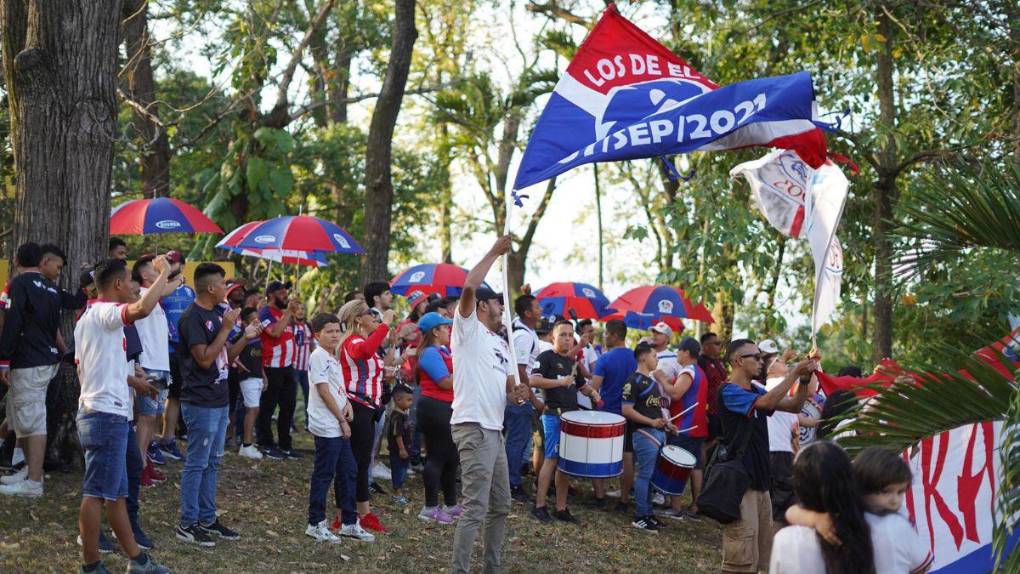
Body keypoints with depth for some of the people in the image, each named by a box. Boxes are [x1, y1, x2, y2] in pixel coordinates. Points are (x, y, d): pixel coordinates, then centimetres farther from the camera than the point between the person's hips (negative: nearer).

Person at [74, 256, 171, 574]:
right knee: (97, 494, -5)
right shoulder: (106, 312, -13)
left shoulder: (88, 316, 19)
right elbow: (142, 308, -35)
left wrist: (127, 377, 30)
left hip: (95, 412, 11)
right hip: (108, 414, -11)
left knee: (116, 493, 14)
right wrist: (164, 272, -23)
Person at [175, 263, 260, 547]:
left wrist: (245, 337, 2)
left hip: (219, 401, 9)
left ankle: (207, 519, 23)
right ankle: (187, 524, 5)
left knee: (212, 463, 14)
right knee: (197, 464, -3)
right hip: (201, 403, -9)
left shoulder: (216, 315, 13)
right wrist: (227, 328, -18)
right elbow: (205, 359, -22)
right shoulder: (192, 317, -15)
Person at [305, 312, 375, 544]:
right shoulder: (319, 356, -13)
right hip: (326, 427, -10)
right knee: (324, 474, -3)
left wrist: (347, 403, 2)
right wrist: (342, 420, -13)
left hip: (339, 427, 10)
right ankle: (315, 524, 6)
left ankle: (349, 522, 21)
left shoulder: (332, 357, 16)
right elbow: (324, 391, -17)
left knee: (348, 471, 13)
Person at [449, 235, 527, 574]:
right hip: (473, 428, -10)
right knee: (476, 508, -13)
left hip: (494, 429, 10)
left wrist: (518, 393, -3)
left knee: (500, 505, 16)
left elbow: (509, 384, 22)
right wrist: (494, 252, -13)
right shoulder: (468, 328, -3)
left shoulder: (500, 344, 23)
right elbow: (469, 287, -21)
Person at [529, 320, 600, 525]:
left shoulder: (571, 362, 20)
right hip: (554, 415, -7)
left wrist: (592, 393, 11)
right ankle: (539, 506, -2)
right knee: (551, 459, -8)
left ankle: (561, 508, 11)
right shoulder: (546, 357, -4)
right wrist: (559, 382, -22)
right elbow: (533, 380, -19)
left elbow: (582, 385, 32)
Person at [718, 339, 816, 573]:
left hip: (760, 480, 9)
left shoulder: (756, 390, 15)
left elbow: (794, 406, 12)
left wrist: (805, 379, -3)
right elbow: (767, 402, -24)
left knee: (762, 553, 13)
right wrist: (795, 372, -18)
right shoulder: (728, 392, -11)